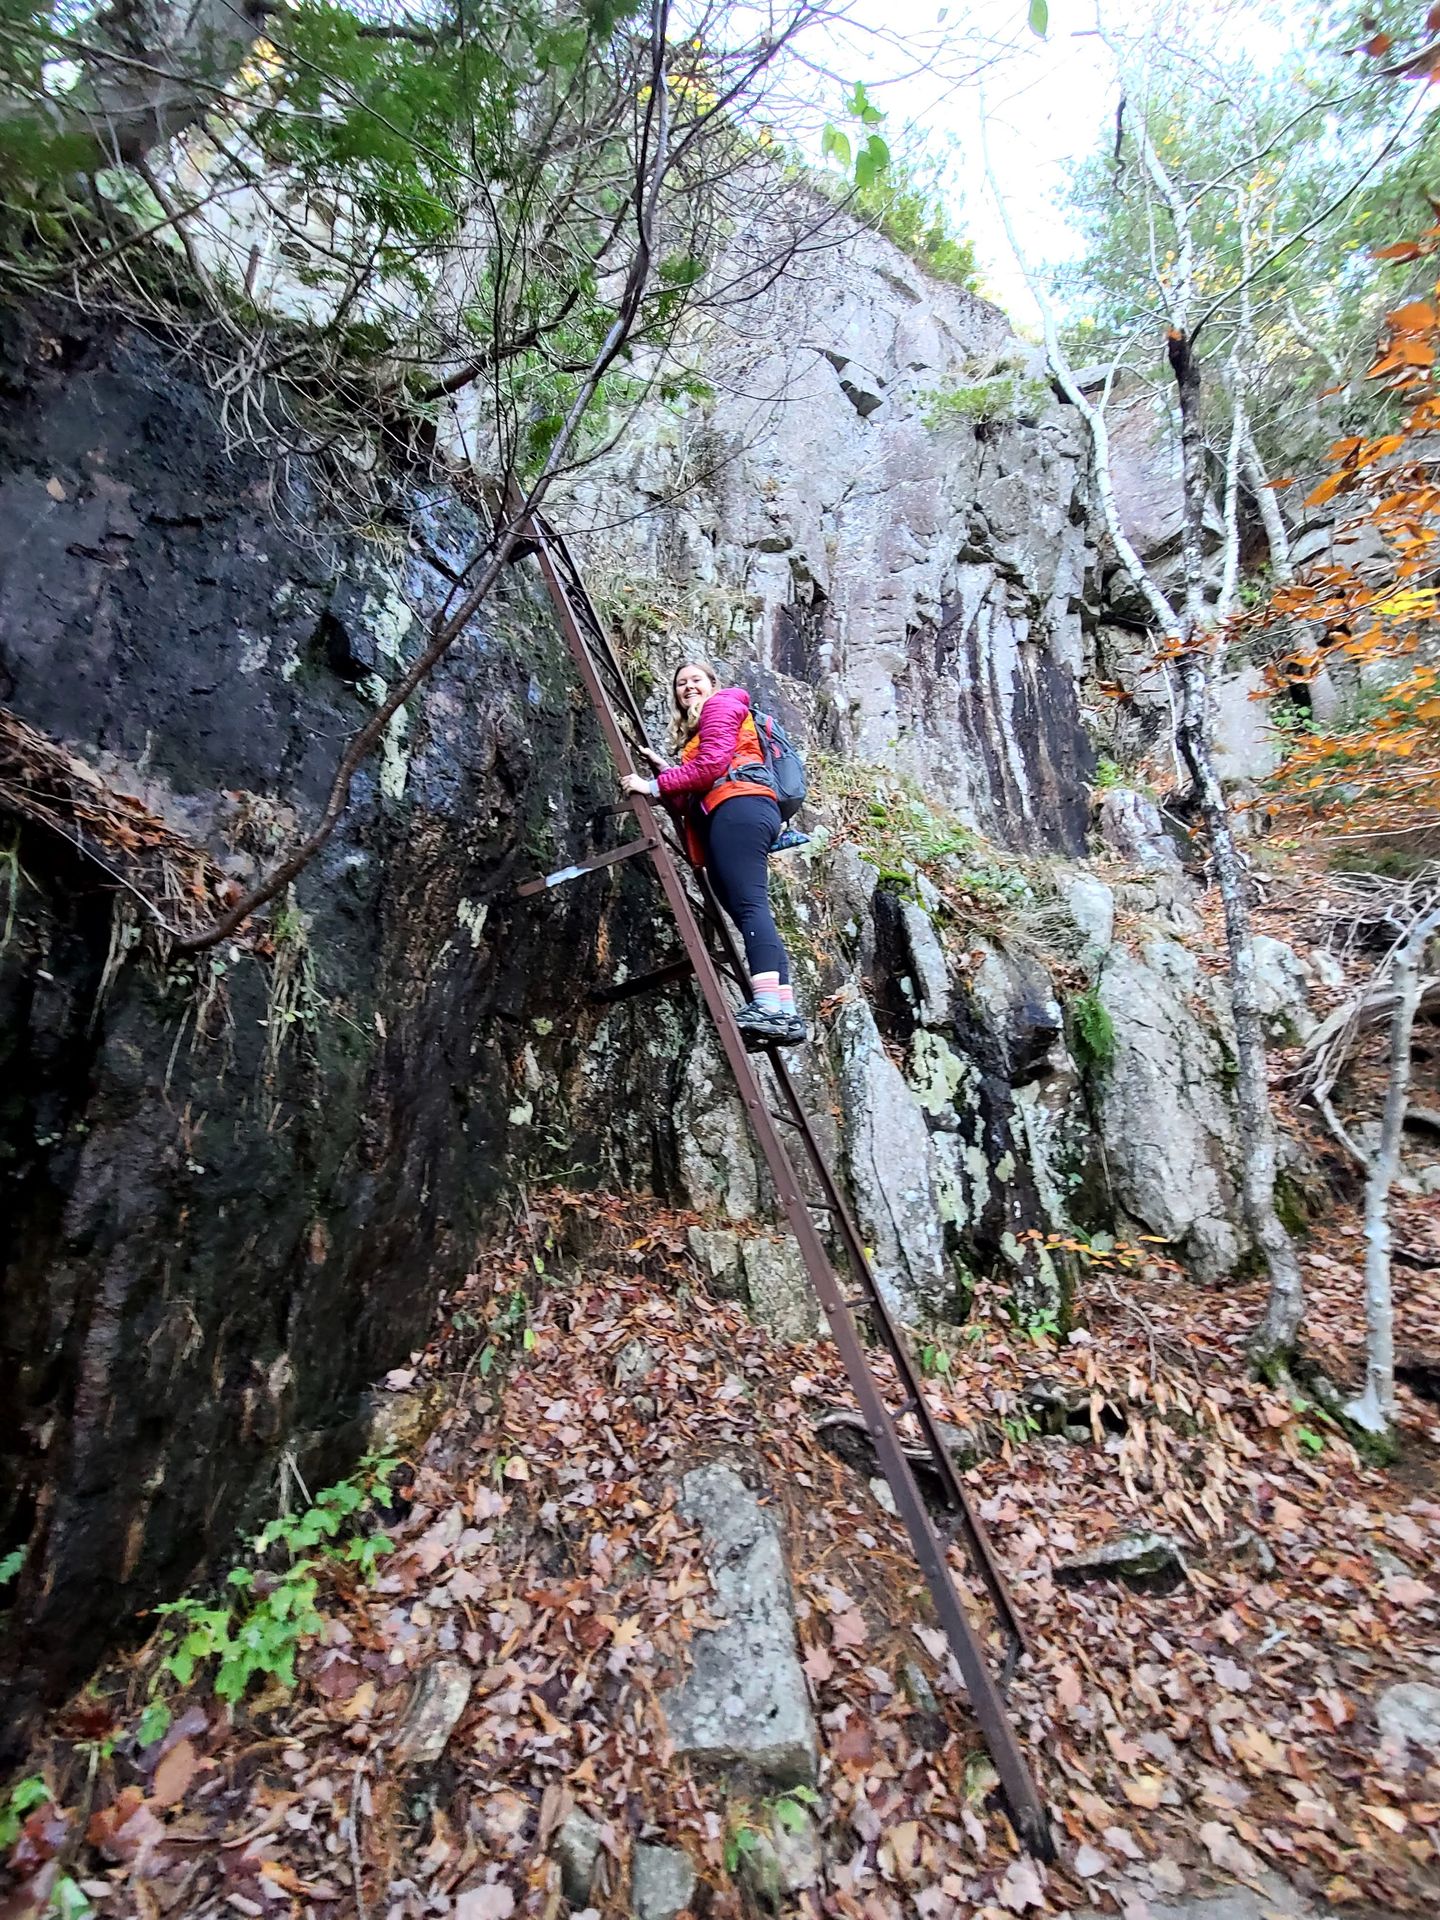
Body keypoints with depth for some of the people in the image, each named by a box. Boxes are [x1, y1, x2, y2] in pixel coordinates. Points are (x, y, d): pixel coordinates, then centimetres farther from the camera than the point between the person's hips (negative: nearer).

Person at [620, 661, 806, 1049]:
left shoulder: (720, 704, 14)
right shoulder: (694, 732, 38)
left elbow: (712, 764, -6)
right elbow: (691, 800, 22)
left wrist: (654, 785, -4)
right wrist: (663, 769, 15)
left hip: (739, 807, -9)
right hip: (724, 816, 9)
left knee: (749, 905, -23)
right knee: (750, 910, -6)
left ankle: (769, 1005, -35)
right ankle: (785, 1011, -14)